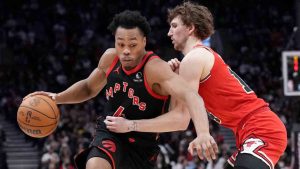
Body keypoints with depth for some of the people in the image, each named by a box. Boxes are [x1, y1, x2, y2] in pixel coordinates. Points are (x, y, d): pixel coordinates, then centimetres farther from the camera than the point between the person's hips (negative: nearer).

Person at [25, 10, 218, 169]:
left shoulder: (155, 68, -25)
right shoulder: (110, 58, -5)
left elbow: (191, 96, -42)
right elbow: (89, 87, 17)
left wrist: (204, 132, -59)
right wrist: (57, 98, 1)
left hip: (142, 144, -2)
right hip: (109, 133, 3)